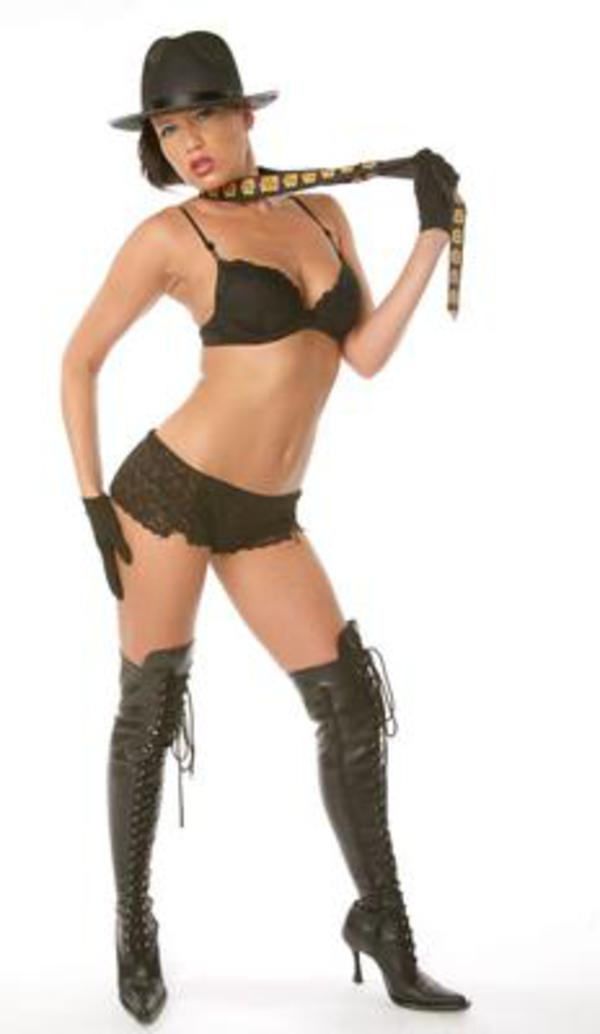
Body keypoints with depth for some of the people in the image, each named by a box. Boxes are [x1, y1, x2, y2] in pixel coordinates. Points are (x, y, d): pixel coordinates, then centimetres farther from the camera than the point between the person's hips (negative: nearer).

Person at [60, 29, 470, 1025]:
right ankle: (135, 926, 25)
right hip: (171, 488, -4)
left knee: (353, 705, 2)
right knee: (151, 715, 4)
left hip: (264, 519, 5)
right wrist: (92, 498, -5)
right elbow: (80, 359, 0)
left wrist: (436, 234, -3)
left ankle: (381, 920, 20)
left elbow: (368, 354, 1)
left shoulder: (323, 213, 9)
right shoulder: (168, 235, -6)